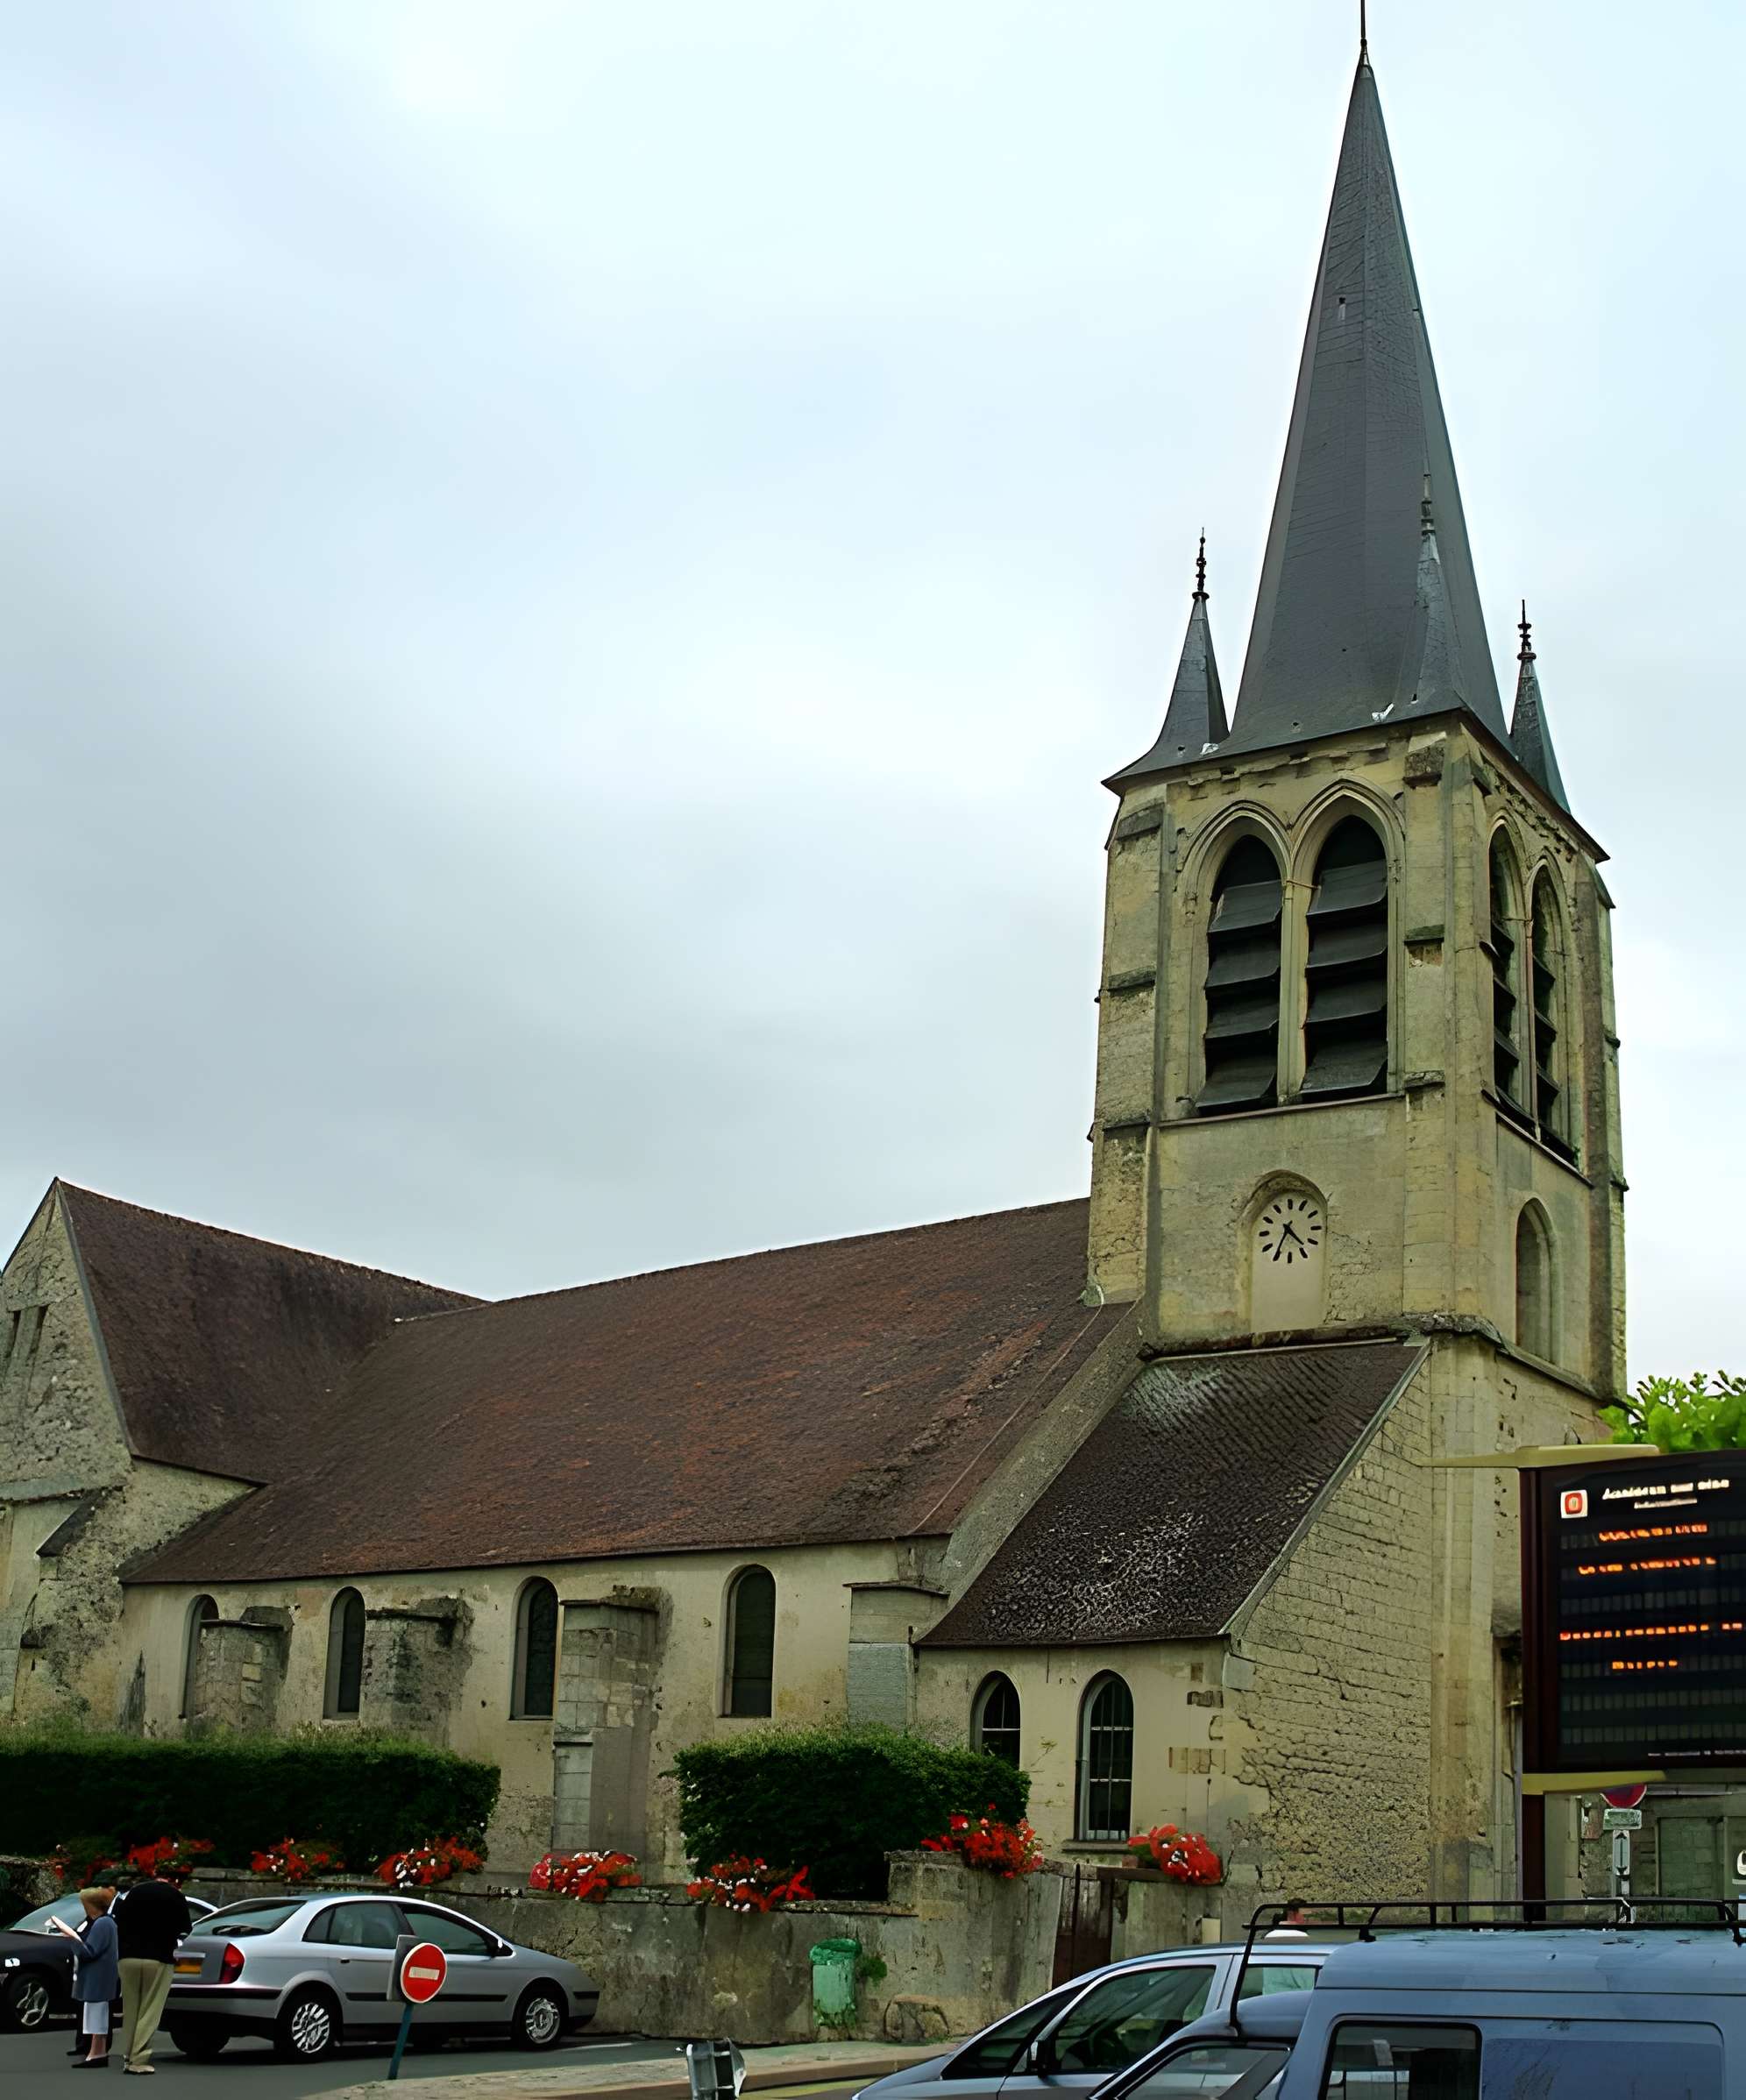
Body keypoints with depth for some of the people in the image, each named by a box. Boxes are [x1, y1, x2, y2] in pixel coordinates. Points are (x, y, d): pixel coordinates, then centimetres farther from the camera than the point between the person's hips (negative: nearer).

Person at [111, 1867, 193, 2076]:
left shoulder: (134, 1892, 10)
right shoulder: (175, 1895, 1)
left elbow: (119, 1923, 11)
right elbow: (185, 1929, 4)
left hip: (129, 1957, 3)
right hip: (159, 1959, -3)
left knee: (130, 2010, 12)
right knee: (149, 2012, -1)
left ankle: (127, 2056, 11)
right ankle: (138, 2060, -6)